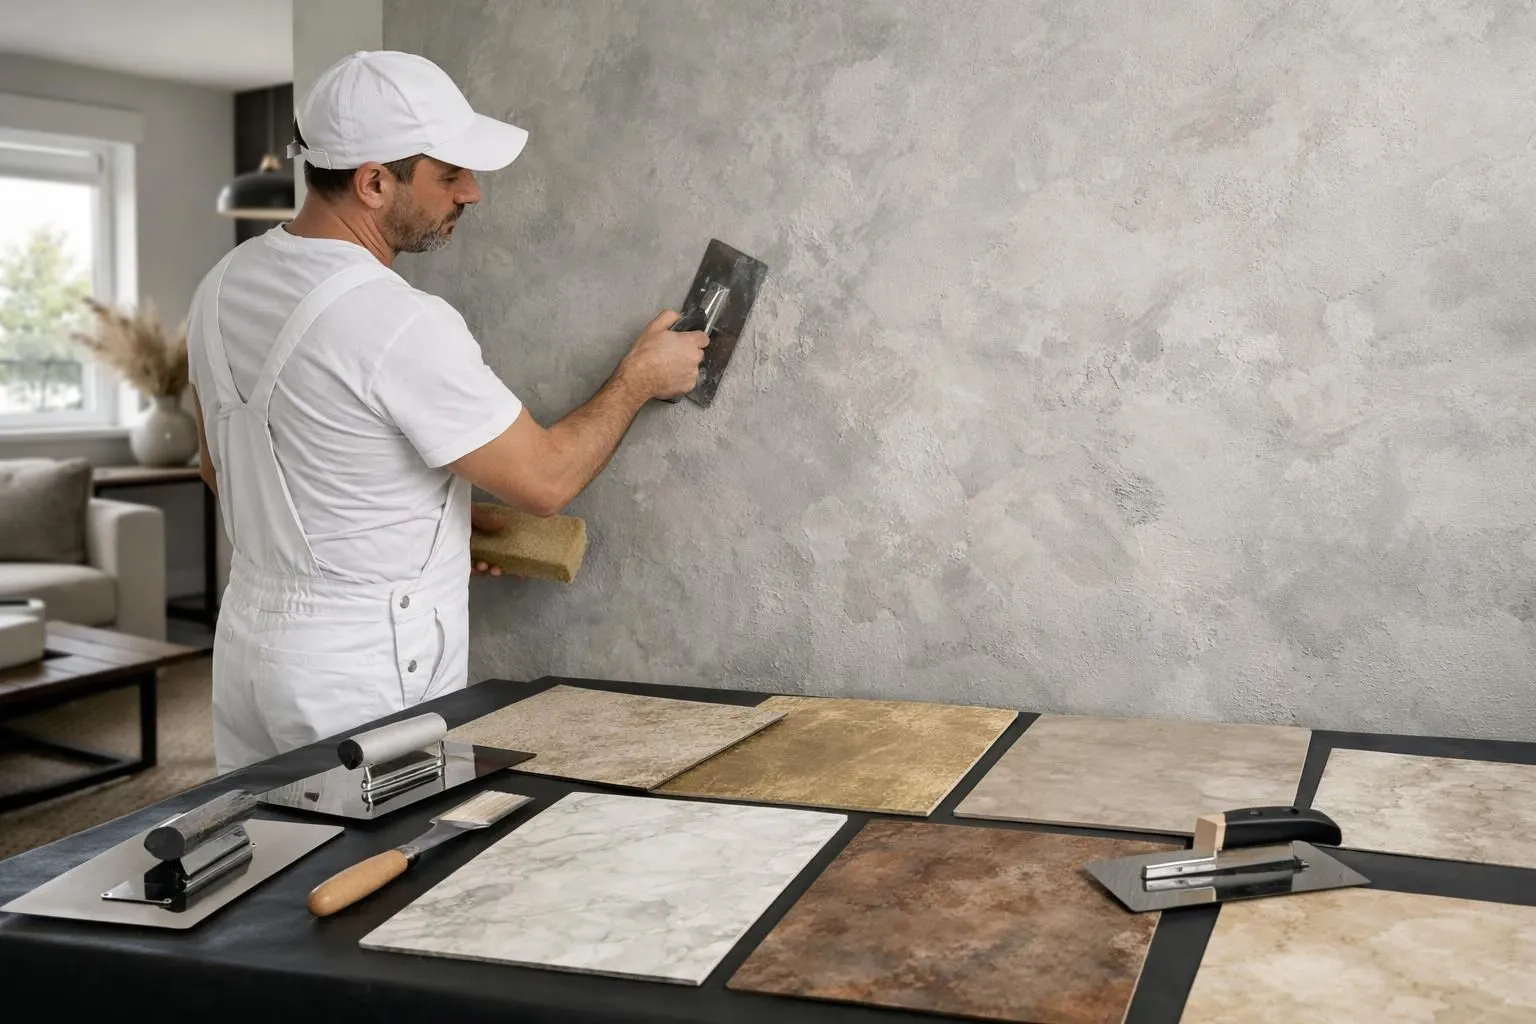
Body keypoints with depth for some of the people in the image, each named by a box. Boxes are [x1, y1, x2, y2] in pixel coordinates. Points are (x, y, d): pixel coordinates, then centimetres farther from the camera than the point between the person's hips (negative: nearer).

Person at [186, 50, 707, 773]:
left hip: (249, 630, 8)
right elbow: (545, 480, -16)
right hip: (369, 671, -8)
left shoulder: (224, 285, 3)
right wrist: (640, 377, 0)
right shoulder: (399, 325, -24)